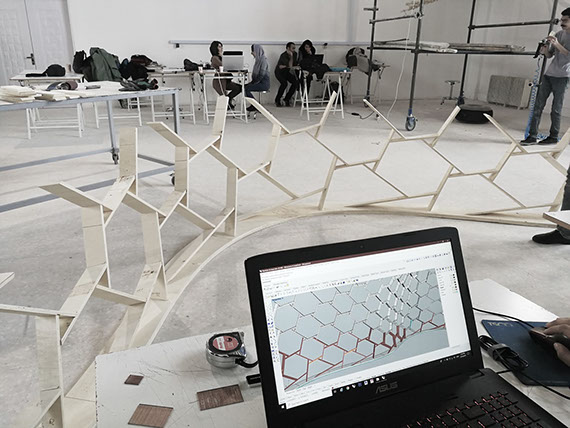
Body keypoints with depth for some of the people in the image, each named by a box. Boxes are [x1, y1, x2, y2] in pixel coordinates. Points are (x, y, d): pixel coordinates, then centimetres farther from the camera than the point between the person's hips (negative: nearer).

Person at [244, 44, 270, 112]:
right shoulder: (258, 59, 14)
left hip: (264, 83, -9)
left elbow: (262, 75, -20)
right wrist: (252, 81, 3)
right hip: (258, 82, 9)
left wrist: (254, 83, -15)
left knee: (246, 88, -22)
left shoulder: (263, 60, -14)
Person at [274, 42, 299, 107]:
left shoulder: (294, 54, -3)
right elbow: (290, 66, -31)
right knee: (284, 83, -32)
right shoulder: (283, 55, -24)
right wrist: (291, 56, -27)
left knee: (296, 82, -17)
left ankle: (287, 99, -3)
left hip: (287, 72, 6)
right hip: (279, 72, -6)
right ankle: (277, 100, -14)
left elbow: (296, 64, -4)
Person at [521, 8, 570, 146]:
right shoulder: (559, 34, 14)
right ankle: (532, 136, -1)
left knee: (556, 109, -2)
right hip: (549, 74, 6)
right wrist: (545, 51, -3)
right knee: (538, 105, -1)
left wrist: (557, 44, -20)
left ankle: (554, 136, 9)